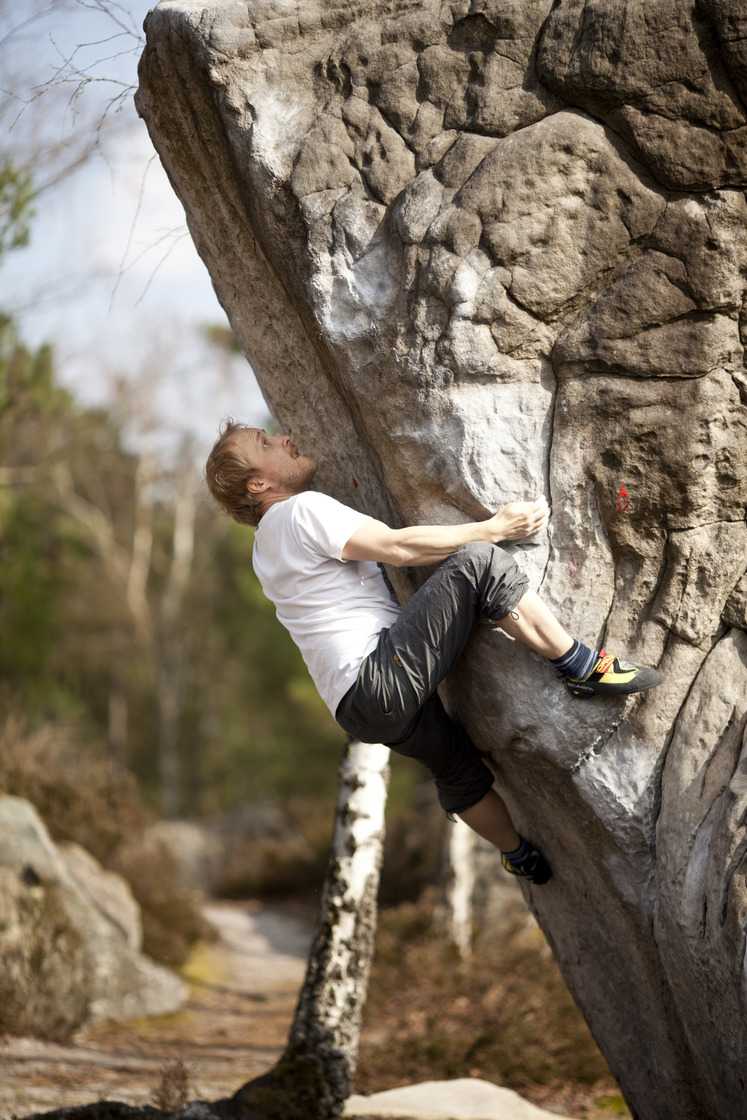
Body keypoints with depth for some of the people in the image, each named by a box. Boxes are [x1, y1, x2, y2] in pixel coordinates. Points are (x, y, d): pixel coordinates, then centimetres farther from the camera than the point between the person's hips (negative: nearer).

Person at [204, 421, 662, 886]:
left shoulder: (267, 546, 22)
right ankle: (585, 668, -11)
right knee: (479, 561, -17)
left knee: (457, 762, 33)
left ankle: (522, 856, 52)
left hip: (364, 705, 11)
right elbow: (397, 547, -16)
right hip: (382, 683, -11)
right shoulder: (301, 511, -9)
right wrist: (493, 528, -10)